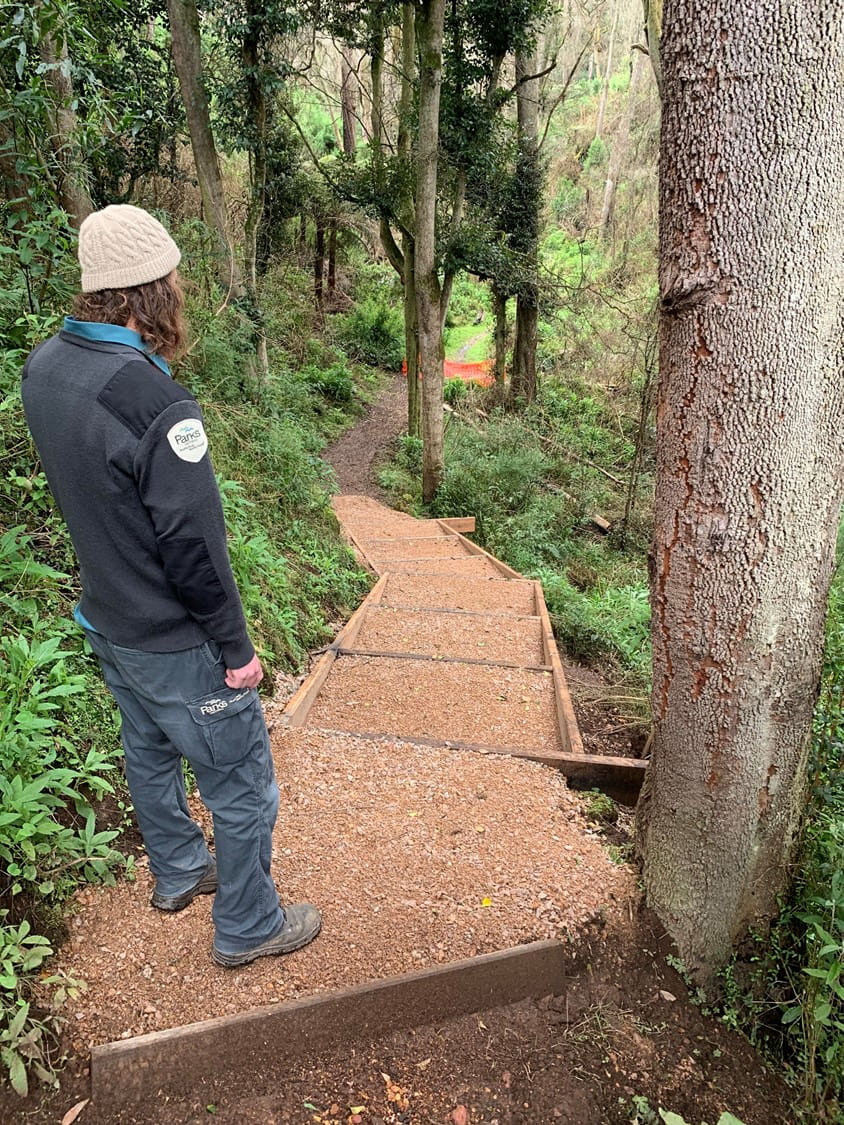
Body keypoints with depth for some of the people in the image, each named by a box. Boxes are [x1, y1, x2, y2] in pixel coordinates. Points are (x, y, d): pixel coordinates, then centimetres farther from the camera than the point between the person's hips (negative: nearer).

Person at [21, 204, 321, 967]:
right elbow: (192, 544, -25)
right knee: (243, 788, 10)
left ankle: (178, 873, 51)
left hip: (107, 620, 9)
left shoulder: (45, 368, -3)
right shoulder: (153, 400, -29)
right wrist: (235, 647, -14)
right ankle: (248, 928, 31)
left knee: (149, 753, 27)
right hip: (175, 643, -9)